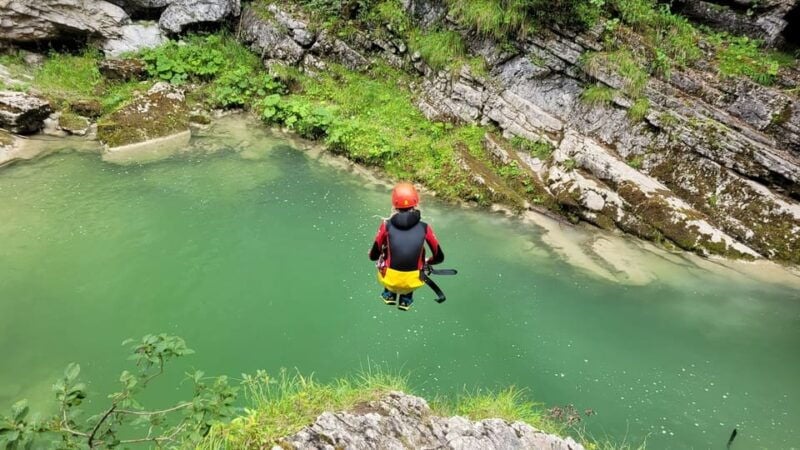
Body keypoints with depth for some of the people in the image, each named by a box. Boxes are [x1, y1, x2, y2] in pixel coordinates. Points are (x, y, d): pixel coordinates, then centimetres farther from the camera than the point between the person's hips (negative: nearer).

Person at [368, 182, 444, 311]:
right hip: (413, 281, 0)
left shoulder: (387, 225, -10)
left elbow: (373, 256, -2)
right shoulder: (424, 228, -7)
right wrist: (426, 262, 24)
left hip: (390, 278, 0)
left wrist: (371, 254, 22)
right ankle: (406, 299, 32)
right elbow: (439, 257, 2)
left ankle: (389, 294, 33)